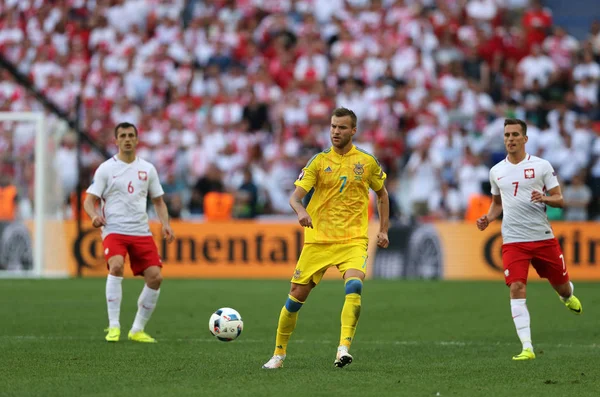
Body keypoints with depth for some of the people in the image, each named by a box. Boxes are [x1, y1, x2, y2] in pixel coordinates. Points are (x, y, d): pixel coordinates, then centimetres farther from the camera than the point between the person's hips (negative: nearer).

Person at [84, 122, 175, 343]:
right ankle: (113, 326, -25)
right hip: (114, 230, -4)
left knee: (155, 277, -8)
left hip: (141, 232, 4)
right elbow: (89, 200, 0)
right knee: (116, 266, -31)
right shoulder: (106, 169, 2)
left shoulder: (147, 169, 12)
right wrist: (94, 215, -22)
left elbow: (158, 201, 19)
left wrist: (165, 224, 1)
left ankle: (137, 330, 8)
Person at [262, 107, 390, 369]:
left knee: (354, 285, -28)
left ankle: (344, 348, -33)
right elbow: (295, 196, -7)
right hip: (318, 239, 1)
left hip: (353, 239, -1)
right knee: (297, 296, 2)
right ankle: (279, 354, 19)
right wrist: (301, 211, -30)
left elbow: (382, 194, 21)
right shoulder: (319, 161, 2)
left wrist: (383, 230, 14)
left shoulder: (367, 161, 5)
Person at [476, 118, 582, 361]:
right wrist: (488, 218, 4)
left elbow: (559, 200, 0)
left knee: (562, 287, 8)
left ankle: (568, 297, 49)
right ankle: (527, 347, -16)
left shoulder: (541, 166, -1)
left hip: (543, 237, -1)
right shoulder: (496, 171, 9)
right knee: (517, 289, -15)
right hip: (513, 240, 1)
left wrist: (545, 198, -21)